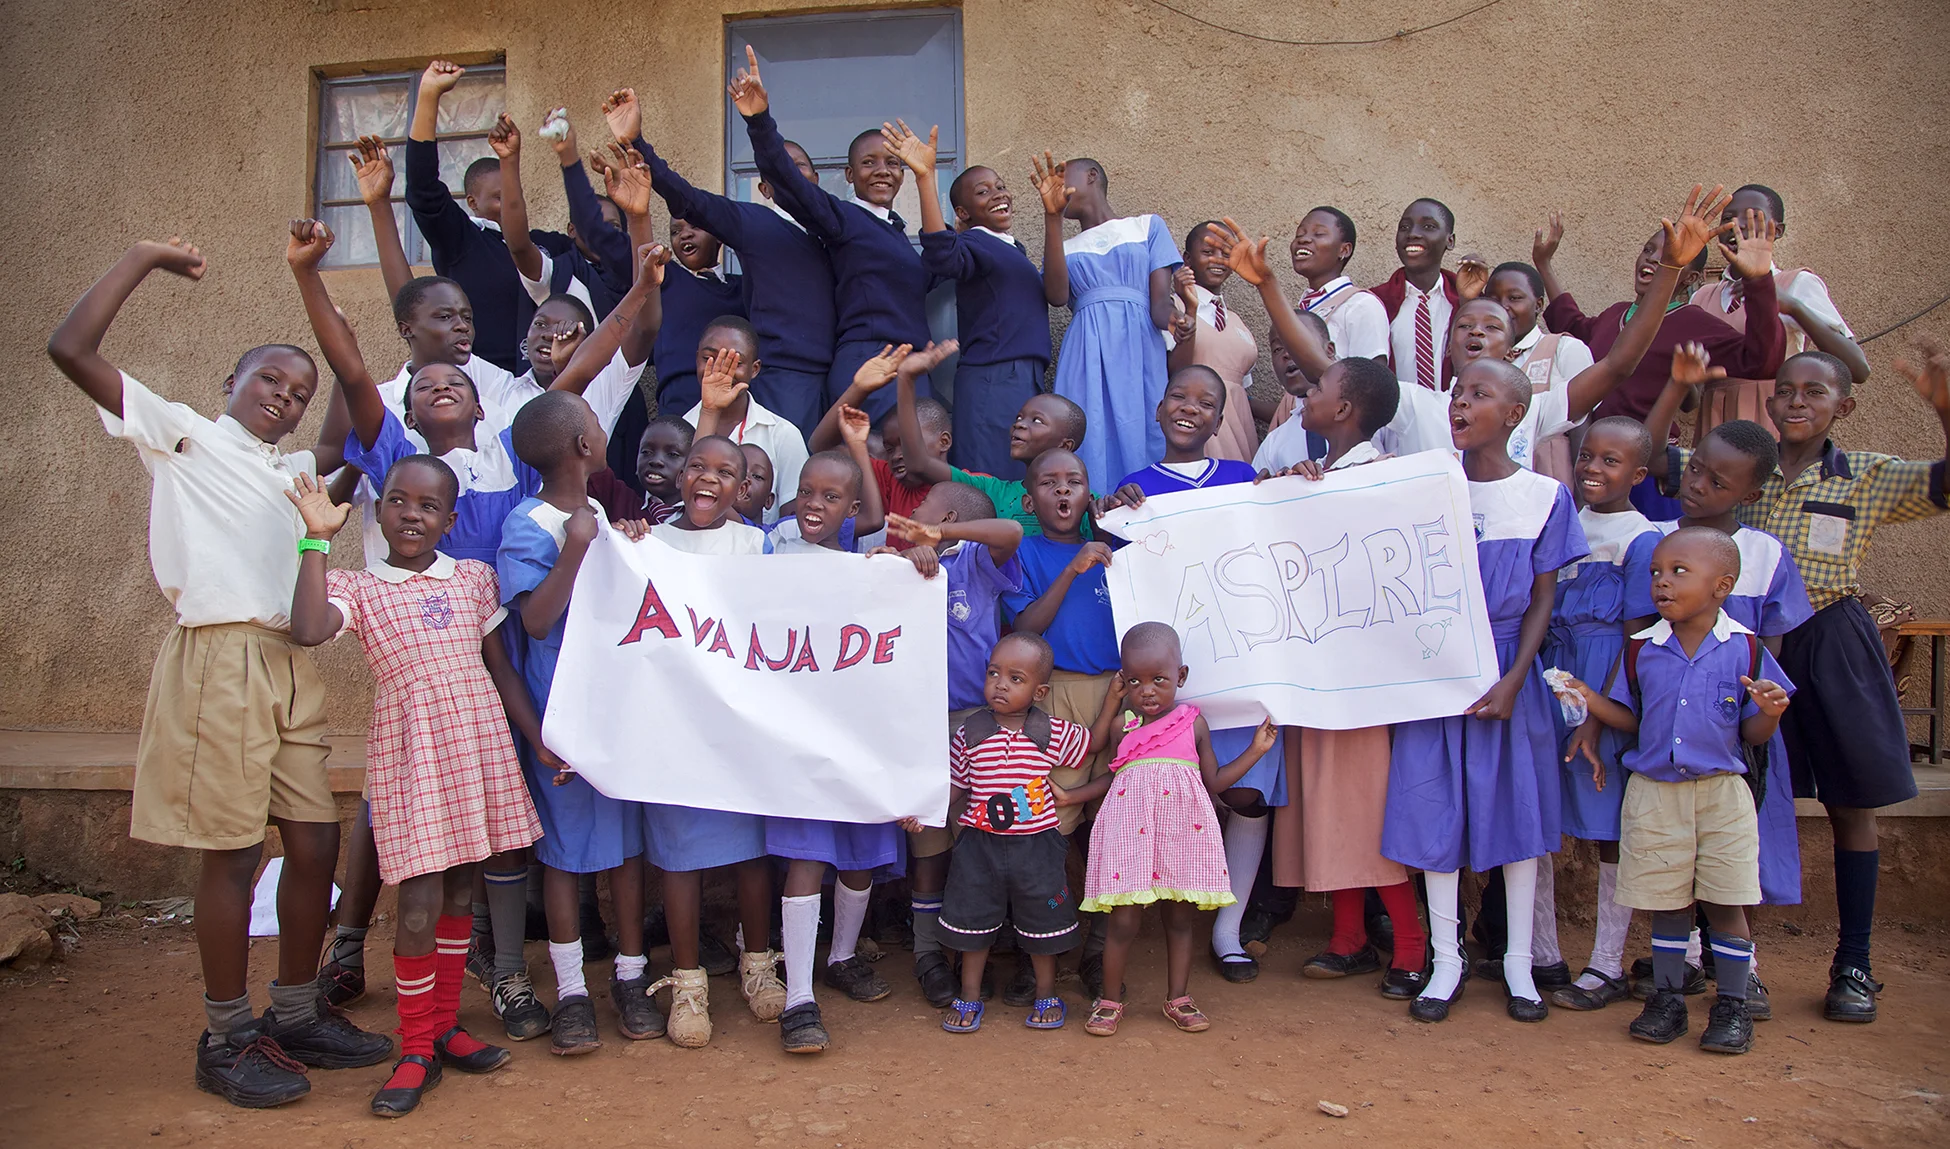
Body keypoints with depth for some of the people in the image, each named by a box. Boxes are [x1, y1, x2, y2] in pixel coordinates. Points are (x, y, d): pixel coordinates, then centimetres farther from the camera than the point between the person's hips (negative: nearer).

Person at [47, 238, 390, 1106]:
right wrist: (143, 258, 2)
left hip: (289, 668, 7)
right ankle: (226, 1041, 9)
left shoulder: (290, 469, 25)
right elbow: (70, 349, -3)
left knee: (316, 845, 6)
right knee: (233, 855, -4)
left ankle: (296, 1017, 20)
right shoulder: (183, 432, 6)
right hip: (219, 657, -7)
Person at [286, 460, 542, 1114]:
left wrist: (541, 740, 7)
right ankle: (416, 1049, 10)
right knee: (419, 902, -6)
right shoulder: (356, 587, 4)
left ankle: (445, 1027, 27)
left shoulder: (474, 578, 11)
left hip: (479, 741, 3)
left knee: (461, 893, 12)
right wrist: (318, 539, -11)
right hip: (408, 750, -3)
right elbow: (308, 631, -18)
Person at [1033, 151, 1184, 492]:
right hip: (1086, 358, 2)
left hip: (1139, 351, -2)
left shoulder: (1148, 226, 17)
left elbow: (1160, 299, 5)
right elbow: (1057, 296, -1)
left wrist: (1173, 317, -20)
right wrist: (1053, 217, -3)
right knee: (1092, 455, -8)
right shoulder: (1065, 247, 23)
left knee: (1142, 449, -8)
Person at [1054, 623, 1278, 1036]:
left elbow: (1214, 782, 10)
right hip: (1131, 829, -1)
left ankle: (1178, 998, 26)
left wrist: (1257, 748, 7)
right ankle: (1109, 1000, 15)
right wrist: (1070, 795, 11)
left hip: (1183, 831, 1)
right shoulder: (1120, 724, 3)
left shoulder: (1193, 723, 5)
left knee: (1180, 917, 11)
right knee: (1124, 920, -2)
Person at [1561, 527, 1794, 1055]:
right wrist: (1593, 702, -6)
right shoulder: (1642, 649, 2)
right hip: (1654, 793, 2)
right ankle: (1667, 998, 22)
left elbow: (1755, 734, -2)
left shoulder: (1745, 649, -4)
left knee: (1725, 902, 2)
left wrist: (1770, 711, -22)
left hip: (1722, 792, -2)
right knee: (1665, 903, 9)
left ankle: (1731, 1007, 17)